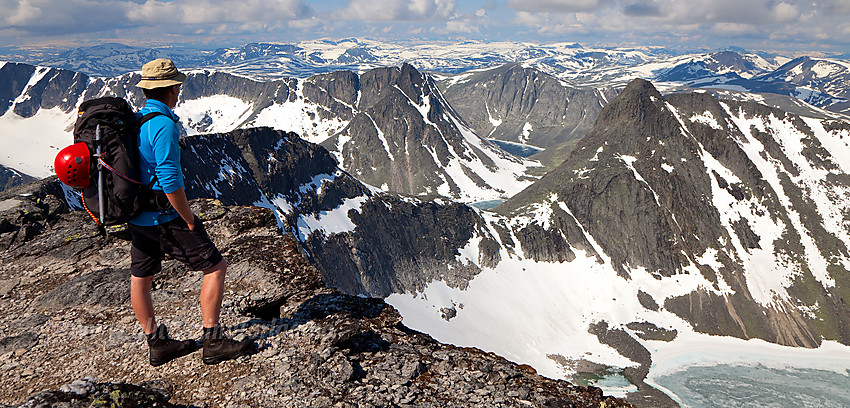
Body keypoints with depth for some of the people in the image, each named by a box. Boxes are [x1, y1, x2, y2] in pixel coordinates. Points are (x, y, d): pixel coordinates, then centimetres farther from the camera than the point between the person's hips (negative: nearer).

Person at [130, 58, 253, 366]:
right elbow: (170, 181, -25)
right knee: (216, 266, 0)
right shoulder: (164, 125, -20)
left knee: (140, 277, 15)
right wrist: (189, 220, -15)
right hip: (165, 217, -10)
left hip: (138, 217, 10)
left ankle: (157, 344, 31)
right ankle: (213, 343, 4)